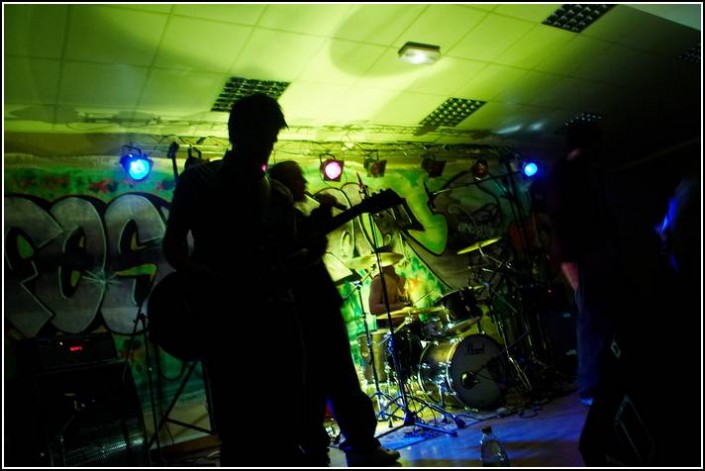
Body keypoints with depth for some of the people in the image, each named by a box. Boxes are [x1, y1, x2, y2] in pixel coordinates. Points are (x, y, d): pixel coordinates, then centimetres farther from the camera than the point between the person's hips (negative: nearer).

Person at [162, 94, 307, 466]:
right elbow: (173, 246, 1)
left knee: (288, 418, 8)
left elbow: (287, 255, 13)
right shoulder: (199, 180, 4)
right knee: (240, 426, 0)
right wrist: (204, 280, -16)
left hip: (276, 311, 4)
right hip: (224, 316, -4)